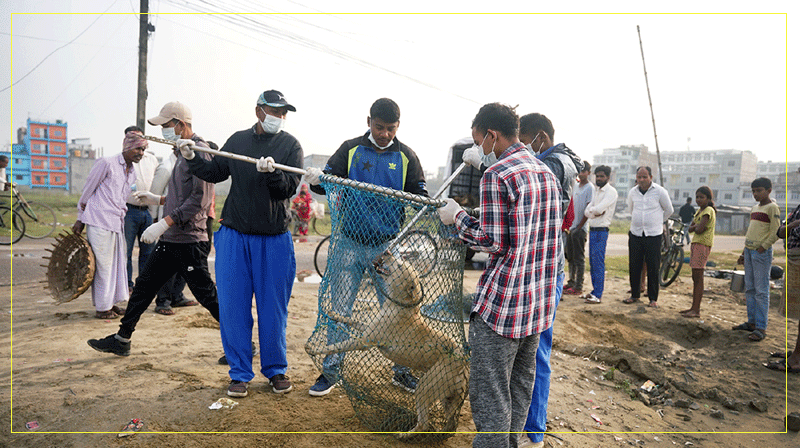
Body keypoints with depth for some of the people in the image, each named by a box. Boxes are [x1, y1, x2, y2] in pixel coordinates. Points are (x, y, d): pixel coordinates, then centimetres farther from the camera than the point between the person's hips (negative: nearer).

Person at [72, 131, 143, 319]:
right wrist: (80, 219, 0)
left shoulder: (132, 173, 15)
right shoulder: (106, 164, -7)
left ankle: (110, 303, 22)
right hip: (99, 222, -7)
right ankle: (102, 307, 6)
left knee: (116, 264, 11)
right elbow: (87, 191, -3)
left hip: (117, 223, 7)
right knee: (103, 265, -3)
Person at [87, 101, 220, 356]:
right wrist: (157, 200, 19)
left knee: (207, 295, -4)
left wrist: (164, 223, -25)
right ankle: (122, 340, 29)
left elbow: (201, 199, -23)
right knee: (144, 285, 15)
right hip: (169, 239, 10)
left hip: (188, 241, -10)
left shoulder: (199, 151, -14)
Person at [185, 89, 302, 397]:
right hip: (234, 235, 2)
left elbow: (289, 188, -11)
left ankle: (276, 369, 22)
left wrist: (271, 173, -30)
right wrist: (192, 159, 1)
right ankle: (240, 373, 17)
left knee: (273, 307, 4)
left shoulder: (291, 145, 0)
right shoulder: (237, 141, 9)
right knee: (233, 305, 3)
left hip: (275, 239, -2)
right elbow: (216, 173, 17)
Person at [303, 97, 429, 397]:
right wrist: (316, 180, -21)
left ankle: (402, 371, 24)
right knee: (339, 310, 5)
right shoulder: (350, 150, 3)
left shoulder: (406, 156, 6)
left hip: (387, 246, 1)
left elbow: (419, 195, 6)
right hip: (350, 243, 0)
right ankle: (331, 371, 21)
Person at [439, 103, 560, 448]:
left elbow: (494, 241, -17)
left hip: (501, 304, -9)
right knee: (520, 384, 20)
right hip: (540, 302, 9)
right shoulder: (547, 173, 12)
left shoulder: (496, 175, -15)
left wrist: (458, 218, -3)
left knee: (490, 397, 1)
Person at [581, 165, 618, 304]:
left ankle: (598, 295, -3)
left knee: (598, 262, -7)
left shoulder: (611, 191, -8)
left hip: (601, 231, -8)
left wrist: (591, 210, -1)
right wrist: (595, 212, -11)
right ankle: (594, 291, 20)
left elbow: (599, 209, -21)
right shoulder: (597, 191, 18)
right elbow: (587, 212, 9)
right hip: (592, 229, 8)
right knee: (592, 262, 11)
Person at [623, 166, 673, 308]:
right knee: (634, 267, 5)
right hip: (635, 234, 3)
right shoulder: (632, 192, 6)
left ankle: (653, 298, 10)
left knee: (653, 268, -1)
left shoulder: (660, 191, -4)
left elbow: (669, 210, 11)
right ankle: (634, 295, 19)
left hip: (654, 234, -3)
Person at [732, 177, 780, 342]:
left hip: (762, 253, -8)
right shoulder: (754, 208, 17)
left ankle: (761, 328, -3)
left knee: (761, 291, -6)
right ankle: (752, 322, 19)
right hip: (749, 250, 8)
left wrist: (762, 248, -17)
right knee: (749, 289, 11)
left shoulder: (772, 208, -7)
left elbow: (775, 233, -13)